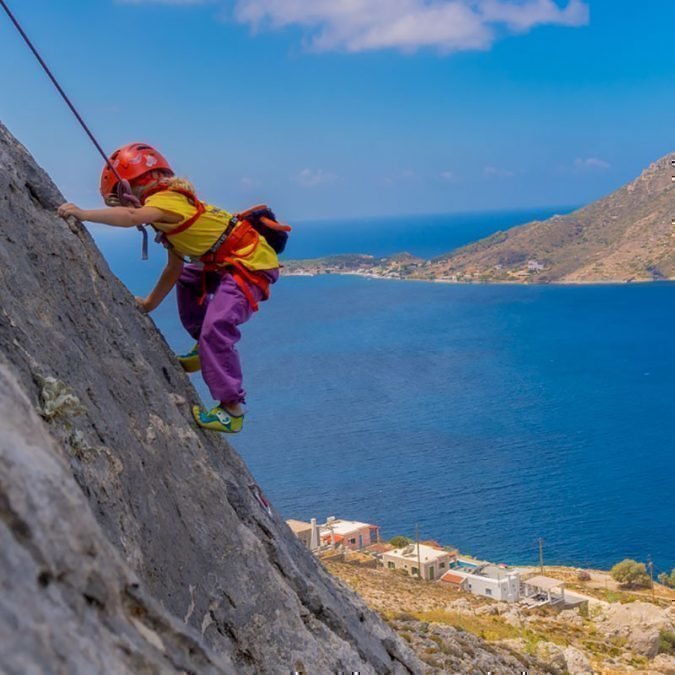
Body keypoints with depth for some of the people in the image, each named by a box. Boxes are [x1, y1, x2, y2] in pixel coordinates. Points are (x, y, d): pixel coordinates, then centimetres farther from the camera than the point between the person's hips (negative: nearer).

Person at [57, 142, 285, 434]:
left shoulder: (165, 200, -15)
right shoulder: (172, 203, 15)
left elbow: (132, 216, -38)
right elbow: (174, 268, 19)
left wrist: (83, 213, -36)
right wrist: (149, 303, 22)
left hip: (252, 264, -11)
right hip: (230, 264, 11)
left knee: (216, 327, -23)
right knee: (186, 279, 29)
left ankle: (232, 410, -17)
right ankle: (205, 347, 28)